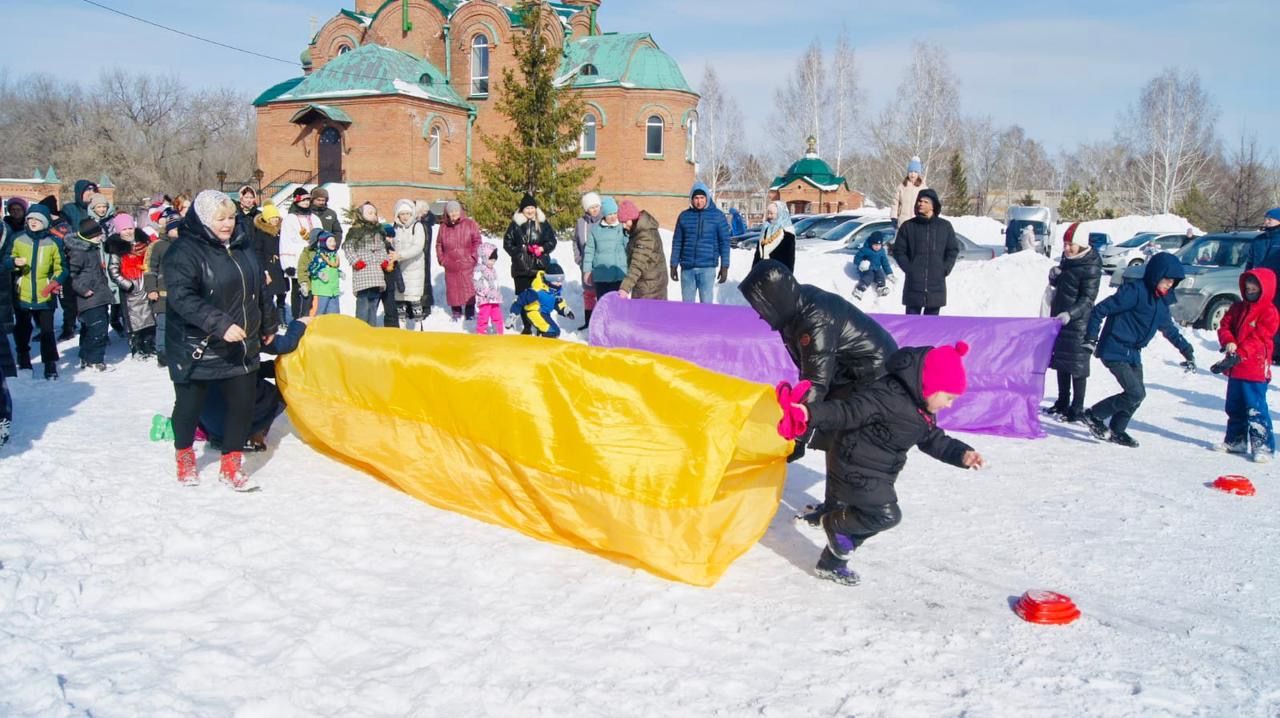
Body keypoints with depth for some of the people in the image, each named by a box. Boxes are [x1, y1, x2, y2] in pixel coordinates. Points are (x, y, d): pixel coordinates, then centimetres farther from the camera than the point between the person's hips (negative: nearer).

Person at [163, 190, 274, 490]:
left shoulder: (241, 246, 7)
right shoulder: (184, 251, -15)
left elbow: (260, 288, 19)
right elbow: (182, 297, -26)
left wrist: (268, 327, 24)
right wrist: (220, 324, -33)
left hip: (241, 347, 6)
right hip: (196, 348, -5)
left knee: (243, 403, 4)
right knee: (189, 404, 12)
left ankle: (231, 466, 19)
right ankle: (184, 458, 36)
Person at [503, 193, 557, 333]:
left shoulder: (543, 223, 7)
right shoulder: (515, 224, 5)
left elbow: (552, 241, 8)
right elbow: (507, 243, 9)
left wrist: (542, 249, -10)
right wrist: (518, 251, -5)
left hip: (540, 266, 0)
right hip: (521, 268, 1)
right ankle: (526, 326, 14)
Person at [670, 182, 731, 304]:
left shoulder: (717, 216, 1)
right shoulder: (684, 216, 7)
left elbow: (724, 242, 1)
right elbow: (677, 242, 10)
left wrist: (724, 266, -3)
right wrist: (674, 265, 7)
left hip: (707, 267, -2)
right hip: (687, 267, 2)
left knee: (706, 303, -2)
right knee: (687, 303, 8)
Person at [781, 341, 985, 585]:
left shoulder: (923, 411, 7)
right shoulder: (889, 396, -27)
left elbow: (934, 441, 17)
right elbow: (849, 412, -34)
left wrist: (962, 455, 2)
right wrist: (812, 413, -47)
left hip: (875, 474, 10)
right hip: (857, 470, -10)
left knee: (863, 517, 17)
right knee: (887, 515, -12)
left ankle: (831, 564, 34)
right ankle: (834, 522, 10)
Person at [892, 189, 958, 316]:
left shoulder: (945, 226, 5)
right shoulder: (908, 226, 1)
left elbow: (953, 250, 10)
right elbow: (898, 251, 4)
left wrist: (945, 269, -2)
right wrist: (908, 268, -7)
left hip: (936, 284, 1)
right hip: (914, 283, -1)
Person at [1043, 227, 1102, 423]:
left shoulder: (1090, 268, -15)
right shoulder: (1067, 259, 9)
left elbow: (1087, 300, -18)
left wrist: (1070, 314, -31)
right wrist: (1054, 276, -1)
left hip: (1078, 323, -8)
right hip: (1059, 319, 8)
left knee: (1077, 367, -4)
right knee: (1060, 362, 15)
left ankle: (1077, 410, 3)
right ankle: (1062, 403, 27)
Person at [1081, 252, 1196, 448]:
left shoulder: (1161, 303, 10)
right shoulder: (1135, 291, -17)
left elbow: (1170, 330, 26)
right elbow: (1100, 309, -17)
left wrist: (1187, 351, 27)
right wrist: (1091, 338, -18)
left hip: (1133, 354, 9)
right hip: (1114, 351, -9)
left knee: (1136, 396, 9)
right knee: (1136, 393, -15)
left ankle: (1116, 430, 25)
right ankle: (1093, 415, -1)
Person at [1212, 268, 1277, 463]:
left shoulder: (1269, 312, -9)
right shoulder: (1238, 308, 13)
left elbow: (1258, 338, -17)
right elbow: (1224, 326, 6)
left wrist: (1238, 355, -25)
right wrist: (1228, 342, -15)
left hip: (1255, 369, -7)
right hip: (1235, 368, 7)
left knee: (1256, 410, -10)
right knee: (1235, 408, 17)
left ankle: (1263, 445, -5)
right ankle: (1236, 440, 29)